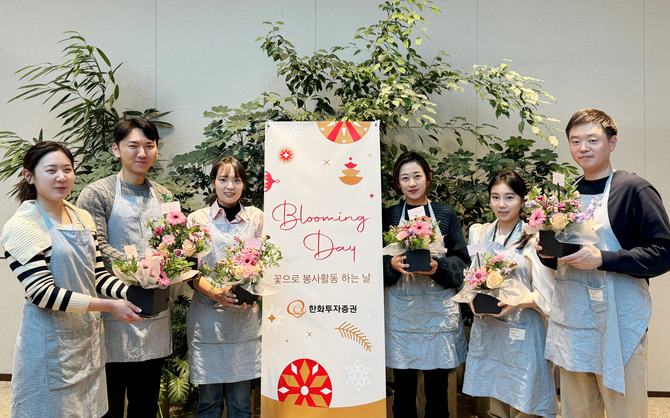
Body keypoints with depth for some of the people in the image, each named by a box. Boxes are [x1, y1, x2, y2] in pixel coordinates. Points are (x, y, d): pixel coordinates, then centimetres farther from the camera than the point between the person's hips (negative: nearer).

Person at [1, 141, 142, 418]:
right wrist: (108, 305, -21)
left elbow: (97, 274, 7)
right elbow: (42, 294, -19)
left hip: (89, 335, 7)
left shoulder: (83, 218, 5)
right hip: (50, 341, -6)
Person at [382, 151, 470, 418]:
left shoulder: (445, 215, 4)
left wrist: (438, 267, -15)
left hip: (438, 308, 0)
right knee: (403, 386, 7)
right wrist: (392, 264, -16)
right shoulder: (388, 216, 4)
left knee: (437, 386, 6)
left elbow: (462, 259, 3)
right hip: (400, 309, 0)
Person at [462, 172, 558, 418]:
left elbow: (545, 294, -8)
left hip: (522, 333, -4)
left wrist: (516, 302, -23)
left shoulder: (534, 239, -9)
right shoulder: (478, 233, 7)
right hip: (486, 330, 4)